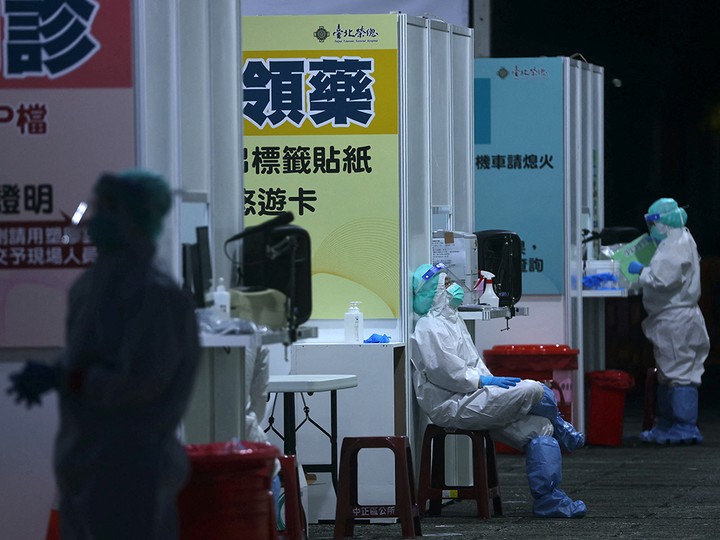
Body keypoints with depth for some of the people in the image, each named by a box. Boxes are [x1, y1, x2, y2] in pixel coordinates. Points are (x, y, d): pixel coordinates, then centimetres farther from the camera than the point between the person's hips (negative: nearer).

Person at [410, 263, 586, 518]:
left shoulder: (452, 320, 24)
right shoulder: (428, 330, -8)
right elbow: (445, 372, -18)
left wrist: (491, 381, 8)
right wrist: (484, 381, -14)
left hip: (471, 397, 11)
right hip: (454, 407, -10)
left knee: (539, 428, -4)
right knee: (534, 390, -20)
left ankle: (548, 499, -5)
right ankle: (560, 430, 12)